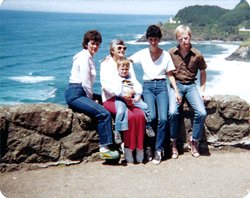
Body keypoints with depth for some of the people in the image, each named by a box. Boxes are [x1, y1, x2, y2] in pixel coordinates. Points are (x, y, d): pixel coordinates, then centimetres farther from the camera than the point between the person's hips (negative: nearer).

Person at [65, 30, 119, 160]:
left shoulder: (88, 57, 20)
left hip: (80, 93, 11)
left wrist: (92, 97, 8)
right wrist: (91, 98, -5)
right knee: (104, 114, -22)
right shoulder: (84, 57, -11)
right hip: (75, 94, -11)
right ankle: (104, 148, -17)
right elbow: (85, 82, -16)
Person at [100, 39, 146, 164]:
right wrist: (121, 94, -19)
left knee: (140, 115, -25)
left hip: (128, 98, 4)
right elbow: (106, 84, -7)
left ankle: (139, 148, -18)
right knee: (130, 116, -30)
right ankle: (128, 148, -18)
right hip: (111, 98, -4)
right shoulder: (106, 64, 6)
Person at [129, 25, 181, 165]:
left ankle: (159, 149, -6)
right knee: (151, 117, -23)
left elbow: (170, 75, 10)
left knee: (163, 118, -19)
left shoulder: (166, 55, 8)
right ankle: (149, 147, -5)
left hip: (161, 86, 1)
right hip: (148, 86, -1)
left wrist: (176, 91, 2)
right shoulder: (142, 54, 7)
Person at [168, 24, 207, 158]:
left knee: (202, 113, -17)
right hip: (176, 85, -1)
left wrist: (202, 90, 8)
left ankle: (194, 140, 6)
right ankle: (173, 142, -4)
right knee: (173, 112, -25)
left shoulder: (197, 55, -1)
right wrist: (172, 87, -2)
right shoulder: (171, 53, -3)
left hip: (191, 86, 1)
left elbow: (203, 72, 12)